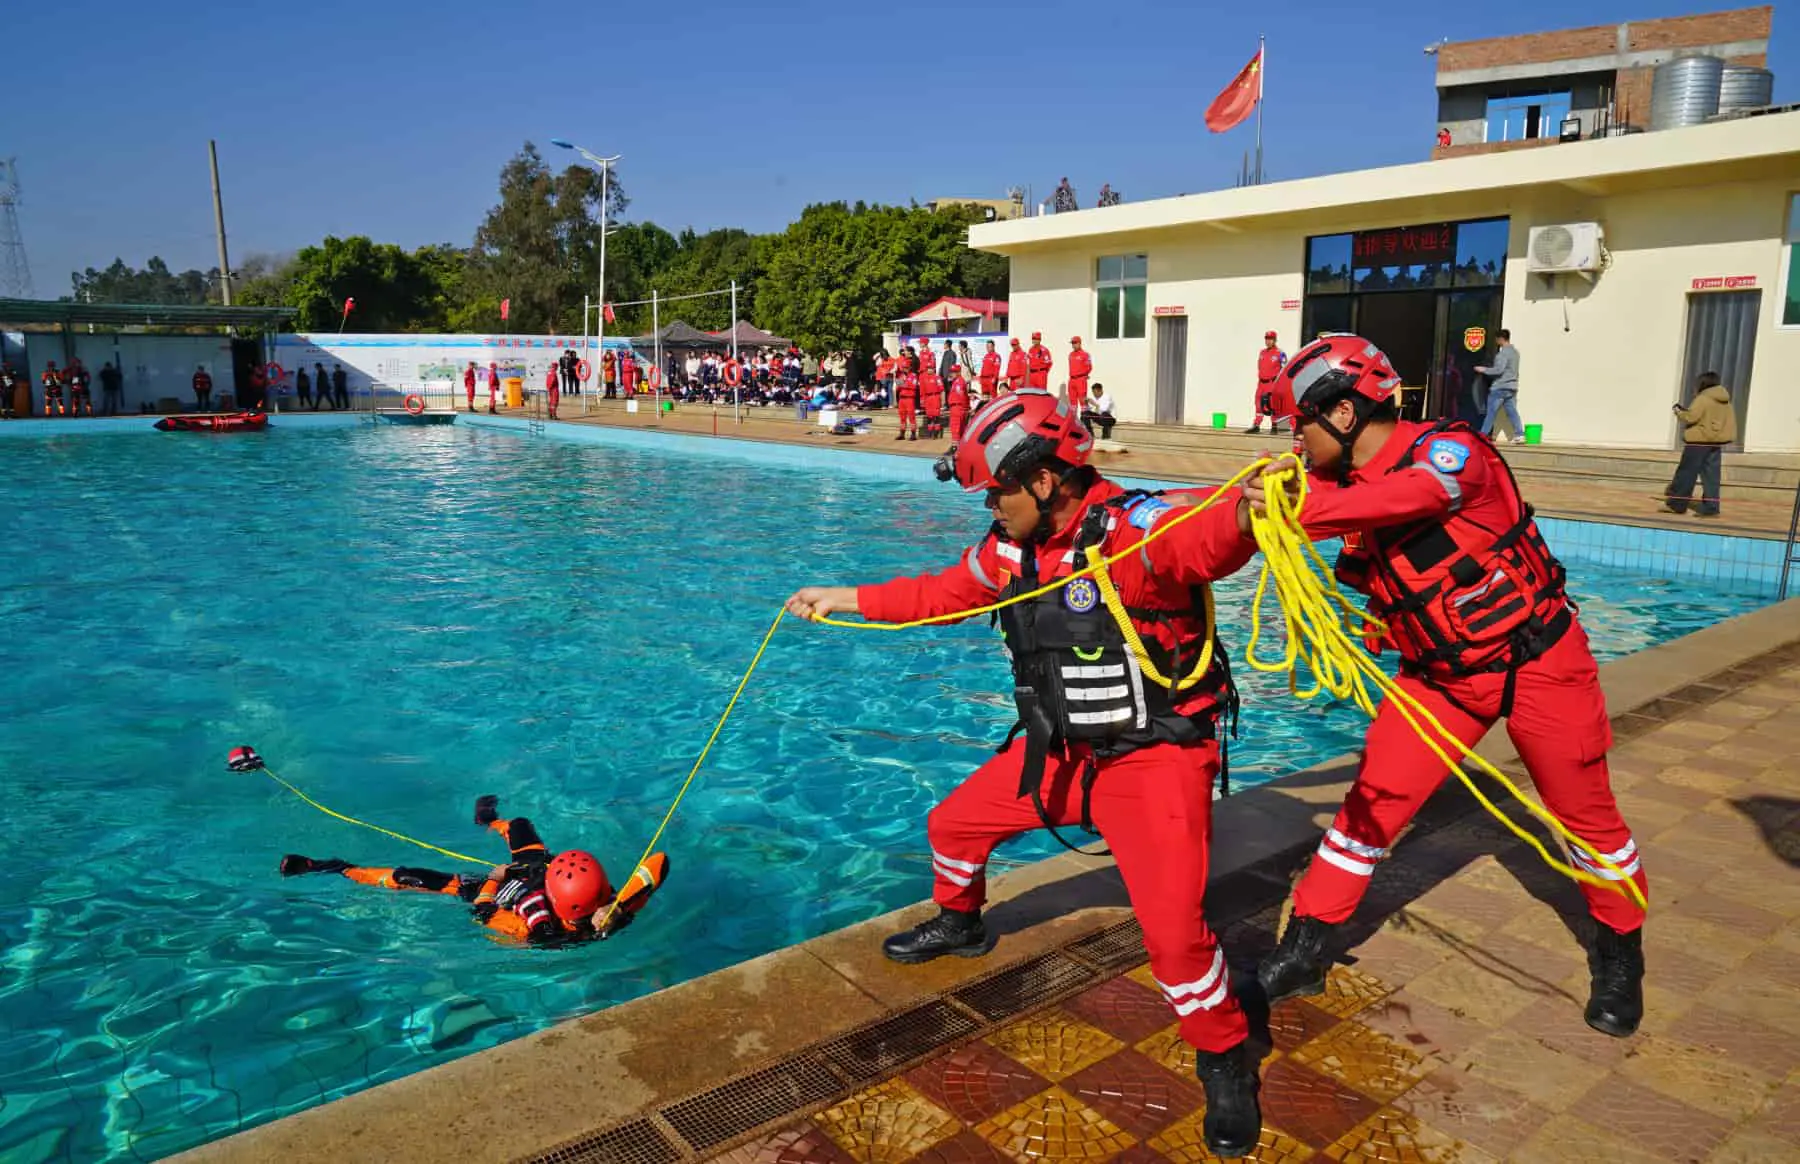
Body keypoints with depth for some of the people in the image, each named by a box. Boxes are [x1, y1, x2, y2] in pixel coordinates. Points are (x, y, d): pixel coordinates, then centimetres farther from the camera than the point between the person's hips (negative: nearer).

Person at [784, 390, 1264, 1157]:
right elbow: (944, 592, 14)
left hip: (1155, 755, -7)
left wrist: (1244, 515, -69)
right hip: (1059, 749, 8)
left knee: (1173, 930, -17)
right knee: (954, 825, 16)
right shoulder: (1013, 545, -1)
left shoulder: (1134, 530, -26)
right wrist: (846, 599, 18)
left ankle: (1225, 1064, 12)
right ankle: (960, 924, 50)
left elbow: (1205, 540, -46)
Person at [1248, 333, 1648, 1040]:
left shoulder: (1449, 450, -24)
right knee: (1373, 799, -3)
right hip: (1439, 673, 5)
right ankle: (1306, 951, 7)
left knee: (1585, 814, 10)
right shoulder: (1347, 485, -4)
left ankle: (1620, 956, 36)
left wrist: (1299, 512, -54)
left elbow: (1411, 495, -45)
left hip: (1537, 658, -5)